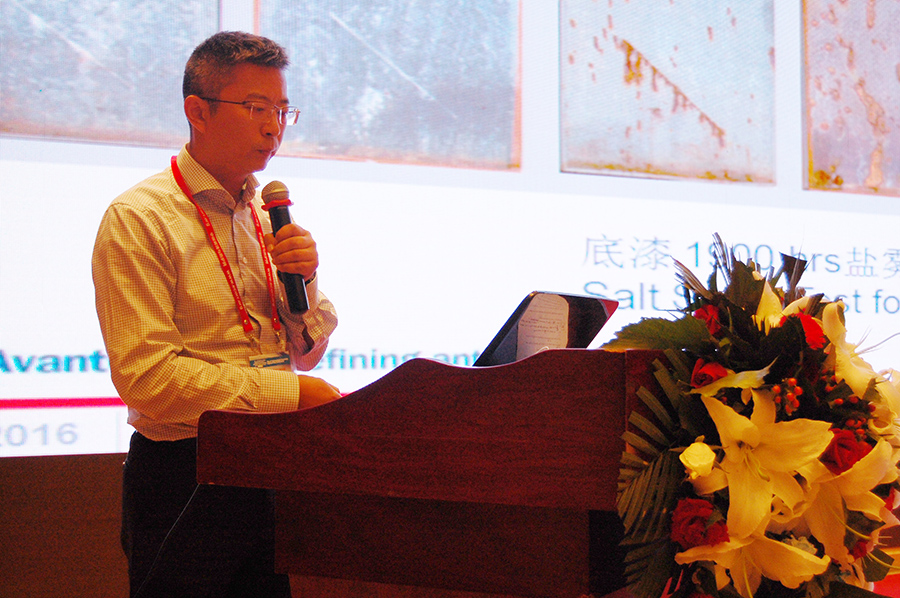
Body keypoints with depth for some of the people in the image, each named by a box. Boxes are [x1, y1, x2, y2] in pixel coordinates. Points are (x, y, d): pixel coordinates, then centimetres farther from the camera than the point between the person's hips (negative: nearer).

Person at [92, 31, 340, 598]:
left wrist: (303, 282, -5)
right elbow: (148, 374, -21)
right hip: (184, 480, -6)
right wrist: (290, 392, -20)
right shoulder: (139, 219, -12)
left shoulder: (268, 216, 11)